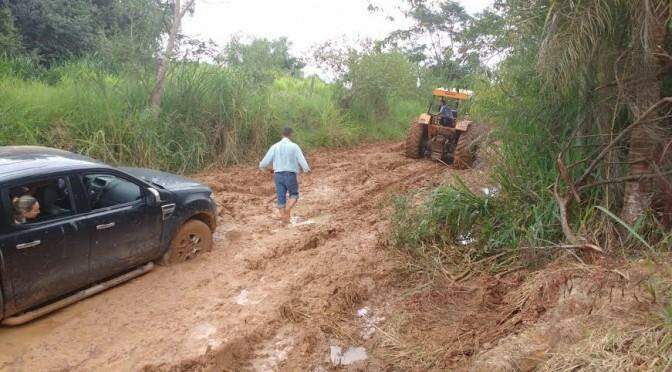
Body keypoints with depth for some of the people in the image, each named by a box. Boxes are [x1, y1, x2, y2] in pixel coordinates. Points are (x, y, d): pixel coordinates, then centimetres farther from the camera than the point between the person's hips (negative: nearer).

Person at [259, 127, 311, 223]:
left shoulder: (275, 147, 1)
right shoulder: (294, 146, -7)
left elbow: (266, 160, 2)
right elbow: (302, 160, -10)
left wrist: (261, 166, 26)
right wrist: (307, 169, 11)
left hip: (278, 175, 3)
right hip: (290, 175, -2)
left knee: (281, 198, 9)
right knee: (294, 195, 16)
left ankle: (285, 219, 11)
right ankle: (287, 209, -11)